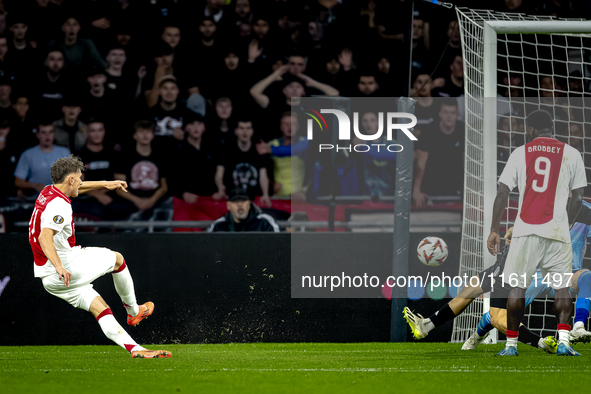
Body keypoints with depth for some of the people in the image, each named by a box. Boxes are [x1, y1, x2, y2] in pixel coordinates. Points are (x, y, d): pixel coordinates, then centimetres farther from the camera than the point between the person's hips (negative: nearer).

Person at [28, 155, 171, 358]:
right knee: (117, 258, 14)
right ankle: (133, 310, 31)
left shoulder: (48, 192, 10)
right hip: (69, 266, -9)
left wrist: (105, 184, 39)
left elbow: (75, 188, 33)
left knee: (101, 309, 8)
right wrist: (59, 266, -46)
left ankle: (135, 349, 1)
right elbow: (44, 237, -36)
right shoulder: (59, 206, -21)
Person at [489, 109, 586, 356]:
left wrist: (494, 231, 9)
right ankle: (563, 340, -6)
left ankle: (511, 344, 11)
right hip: (557, 231, 0)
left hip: (525, 230, 0)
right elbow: (578, 198, 7)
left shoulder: (520, 153, 7)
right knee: (561, 286, 8)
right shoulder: (571, 154, 7)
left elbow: (502, 193, 4)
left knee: (517, 287, 8)